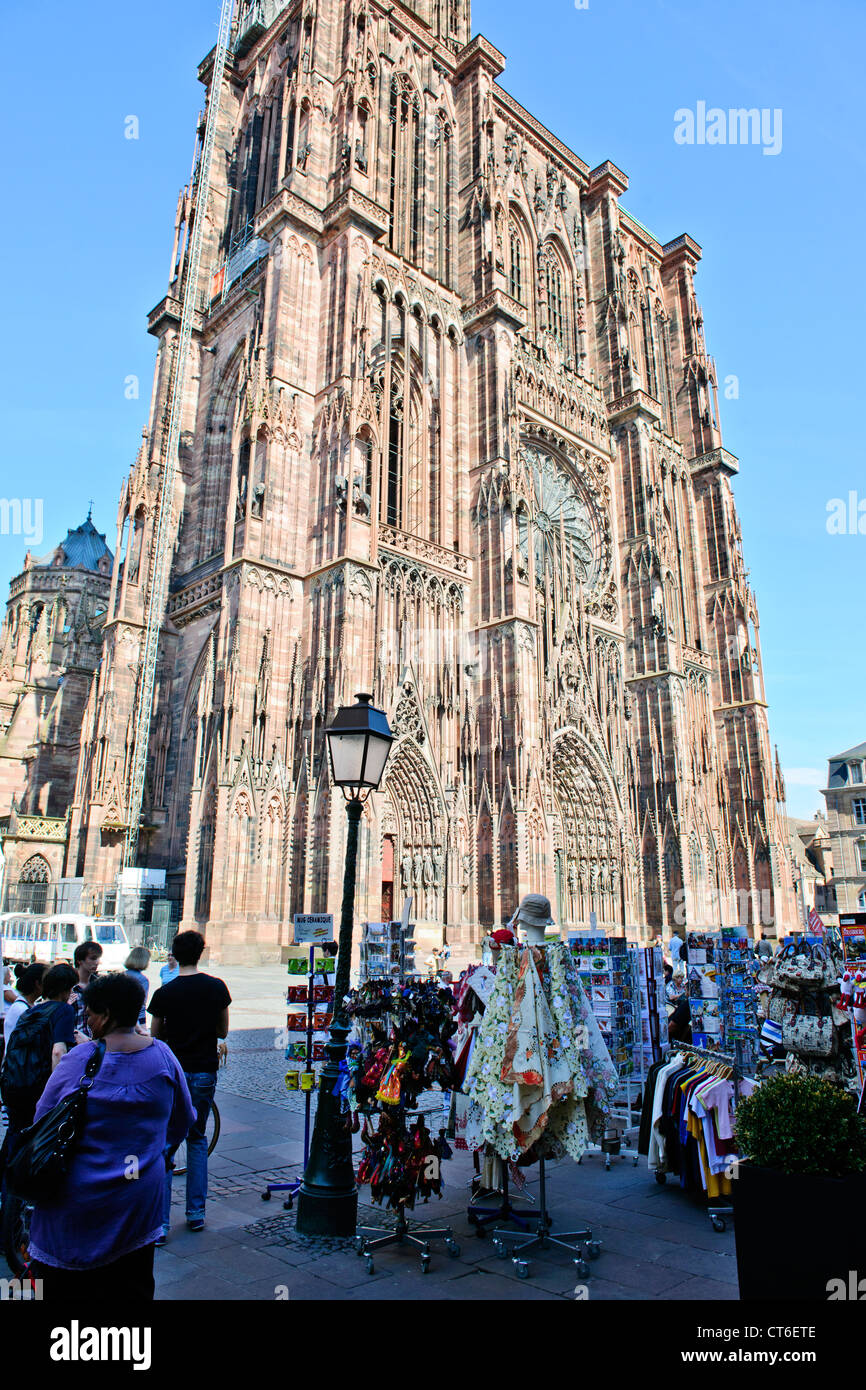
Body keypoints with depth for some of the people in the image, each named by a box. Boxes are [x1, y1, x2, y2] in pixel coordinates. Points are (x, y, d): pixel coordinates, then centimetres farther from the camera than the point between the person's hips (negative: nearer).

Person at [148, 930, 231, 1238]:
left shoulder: (164, 993, -11)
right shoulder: (217, 987, -4)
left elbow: (155, 1035, 1)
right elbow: (223, 1031, 7)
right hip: (205, 1072, 3)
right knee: (197, 1139, 18)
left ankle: (160, 1223, 6)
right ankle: (196, 1213, 23)